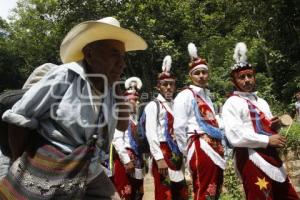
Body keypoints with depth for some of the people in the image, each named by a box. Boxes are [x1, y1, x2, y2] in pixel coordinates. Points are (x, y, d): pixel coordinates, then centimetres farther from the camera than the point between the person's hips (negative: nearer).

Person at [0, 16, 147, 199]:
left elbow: (123, 126, 12)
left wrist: (118, 88, 1)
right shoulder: (64, 77, -16)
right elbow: (19, 119, -11)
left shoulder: (109, 89, 3)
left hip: (89, 177, 6)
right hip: (44, 176, -5)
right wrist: (23, 164, -1)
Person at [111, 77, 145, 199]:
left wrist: (143, 160, 12)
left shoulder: (137, 117, 17)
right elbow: (116, 139, -15)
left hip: (137, 159, 8)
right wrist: (126, 160, -18)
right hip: (125, 159, -8)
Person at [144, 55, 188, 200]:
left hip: (177, 154, 7)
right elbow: (150, 134, -13)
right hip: (163, 154, -6)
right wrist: (159, 158, -19)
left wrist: (182, 154, 9)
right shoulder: (153, 105, -4)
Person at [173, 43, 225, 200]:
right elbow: (179, 128, -12)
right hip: (201, 150, -8)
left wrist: (219, 147, 14)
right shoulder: (185, 95, -6)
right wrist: (187, 152, -6)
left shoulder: (207, 97, 20)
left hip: (215, 149, 8)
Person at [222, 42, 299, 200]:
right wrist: (268, 140, -16)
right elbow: (235, 137, -19)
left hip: (271, 156, 9)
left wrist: (275, 127, 2)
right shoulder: (232, 104, -9)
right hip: (251, 159, -8)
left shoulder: (261, 102, 18)